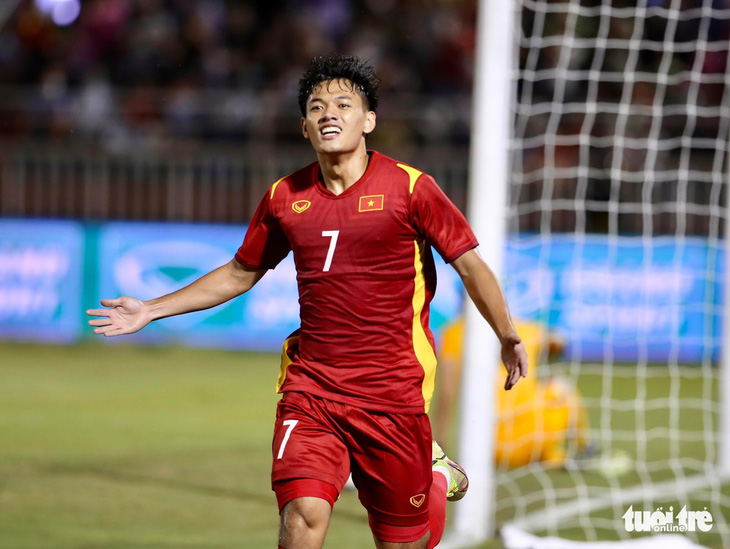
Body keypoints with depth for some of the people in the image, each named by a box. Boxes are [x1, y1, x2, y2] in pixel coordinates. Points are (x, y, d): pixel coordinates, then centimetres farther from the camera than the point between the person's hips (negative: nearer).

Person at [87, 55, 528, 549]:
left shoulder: (410, 187, -5)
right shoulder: (285, 198, 6)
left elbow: (470, 264, -1)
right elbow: (240, 274, 20)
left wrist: (508, 337, -12)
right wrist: (151, 311, 19)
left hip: (393, 392, -2)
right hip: (311, 386, 2)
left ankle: (439, 478, 41)